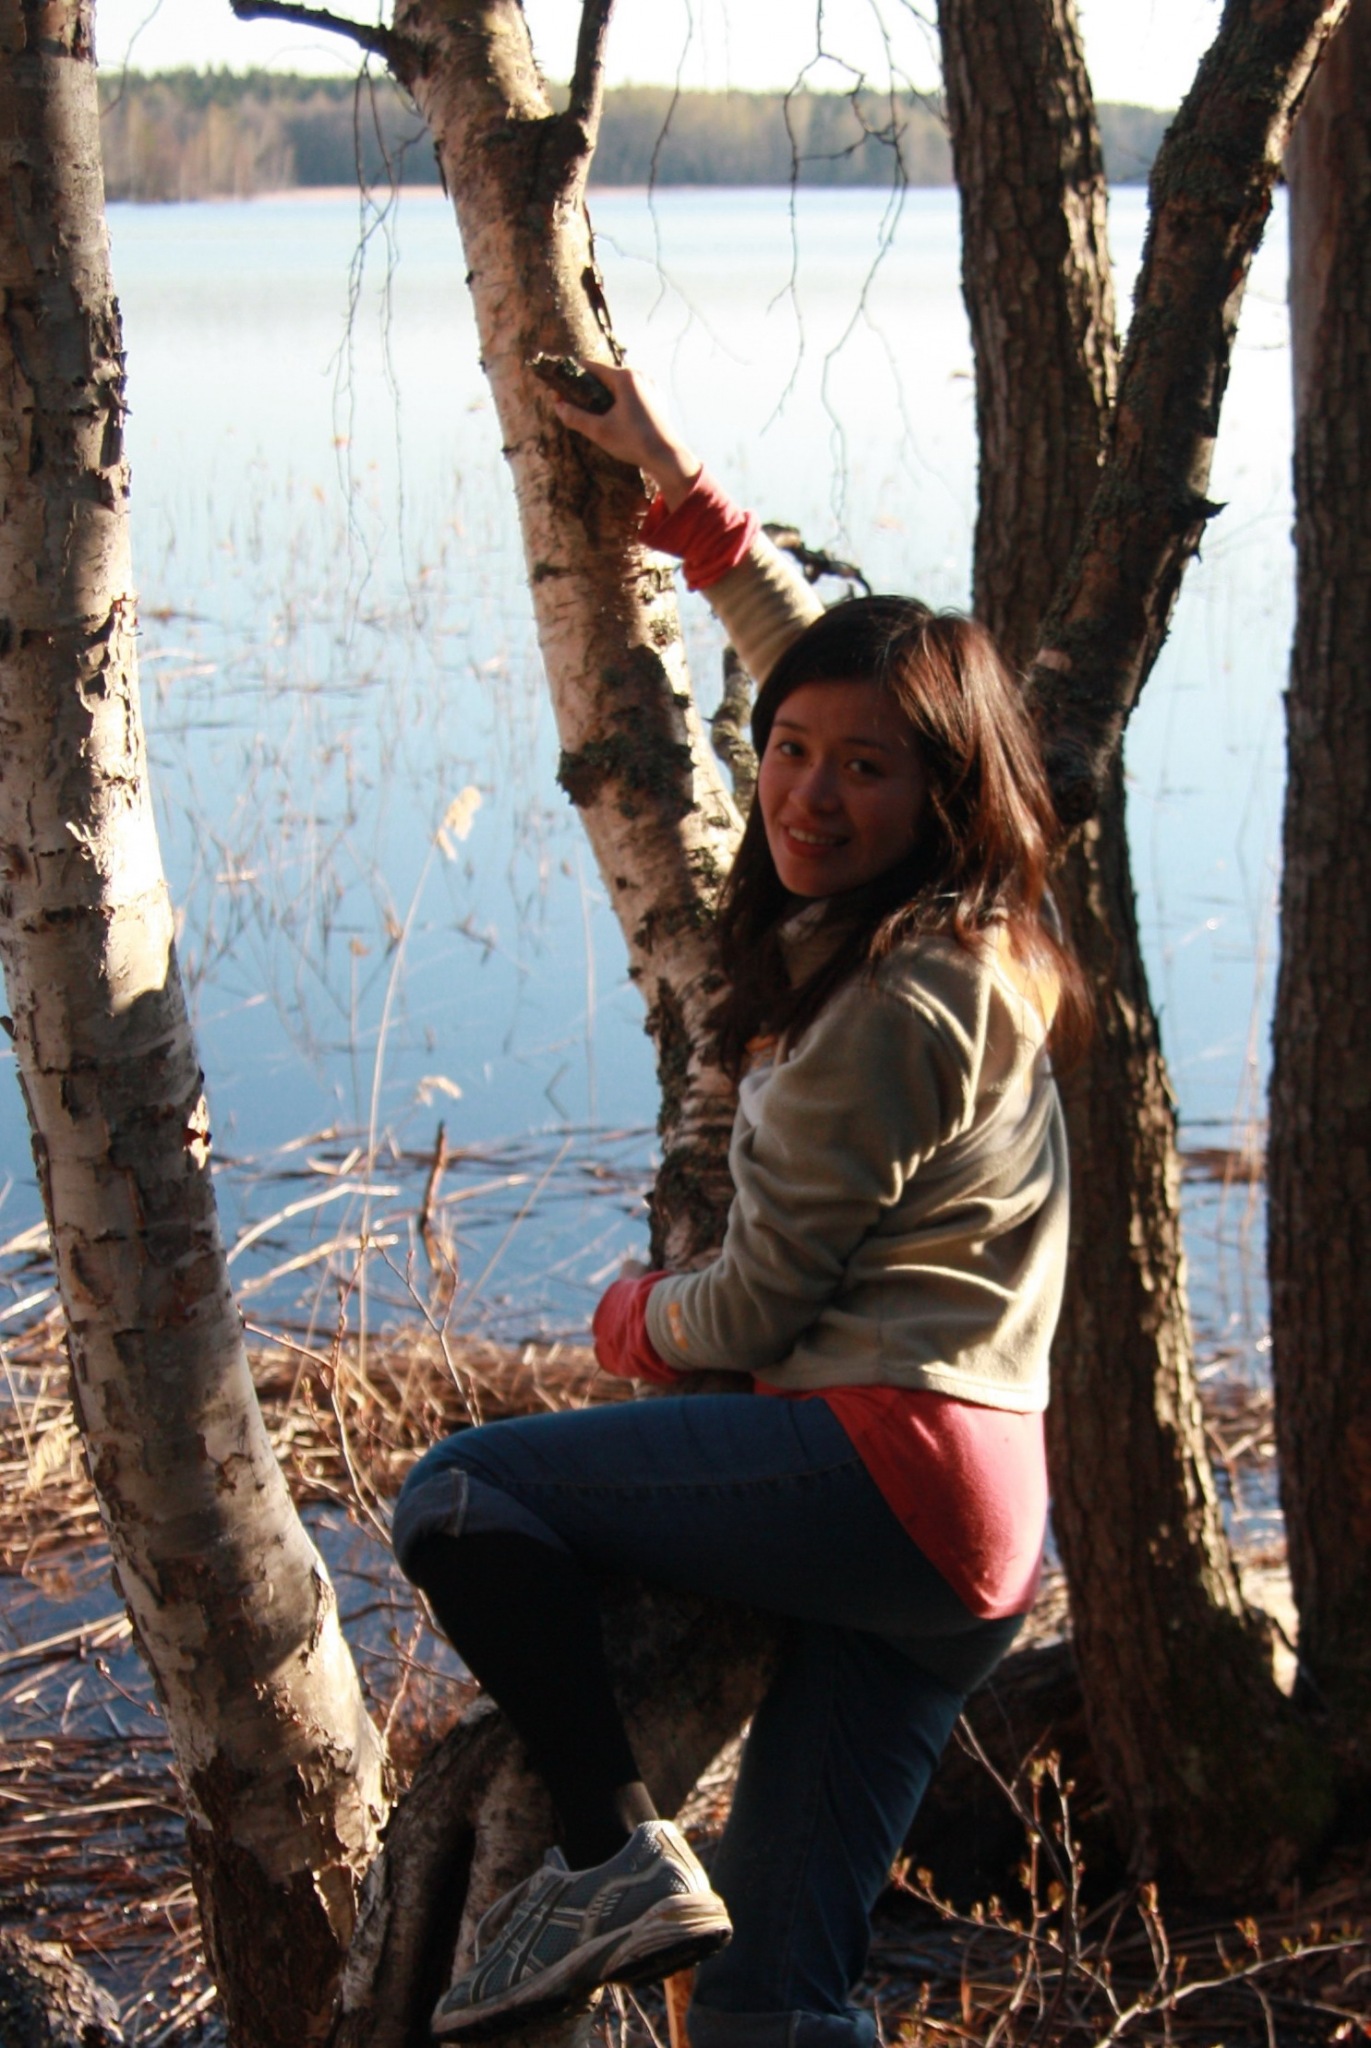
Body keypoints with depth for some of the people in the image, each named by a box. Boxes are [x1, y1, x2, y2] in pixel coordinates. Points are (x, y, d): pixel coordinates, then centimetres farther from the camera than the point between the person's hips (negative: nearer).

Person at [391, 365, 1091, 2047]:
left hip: (886, 1467, -9)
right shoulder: (962, 933, 12)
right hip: (976, 1526, 9)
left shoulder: (894, 1007, -15)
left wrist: (632, 1320, 12)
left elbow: (760, 1302, -9)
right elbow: (816, 650, 27)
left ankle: (615, 1853, -5)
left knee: (458, 1498, -1)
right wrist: (676, 487, 31)